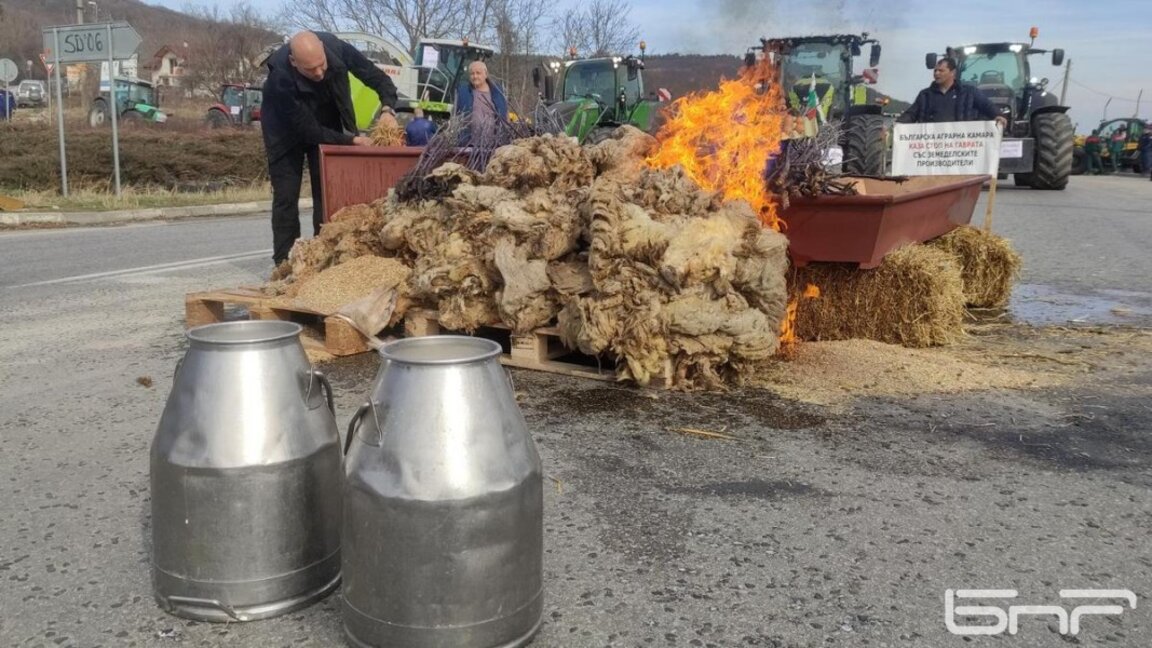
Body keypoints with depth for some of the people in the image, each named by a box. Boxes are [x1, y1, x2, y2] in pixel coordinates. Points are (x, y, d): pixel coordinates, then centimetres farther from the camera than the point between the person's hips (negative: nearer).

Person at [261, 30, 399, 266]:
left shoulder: (336, 48, -30)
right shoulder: (280, 77, -38)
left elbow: (378, 78, -17)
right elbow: (308, 130, -31)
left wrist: (388, 109, -34)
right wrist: (352, 140, -33)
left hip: (326, 125, 3)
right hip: (287, 131, -3)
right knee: (286, 198, -5)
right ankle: (284, 263, 2)